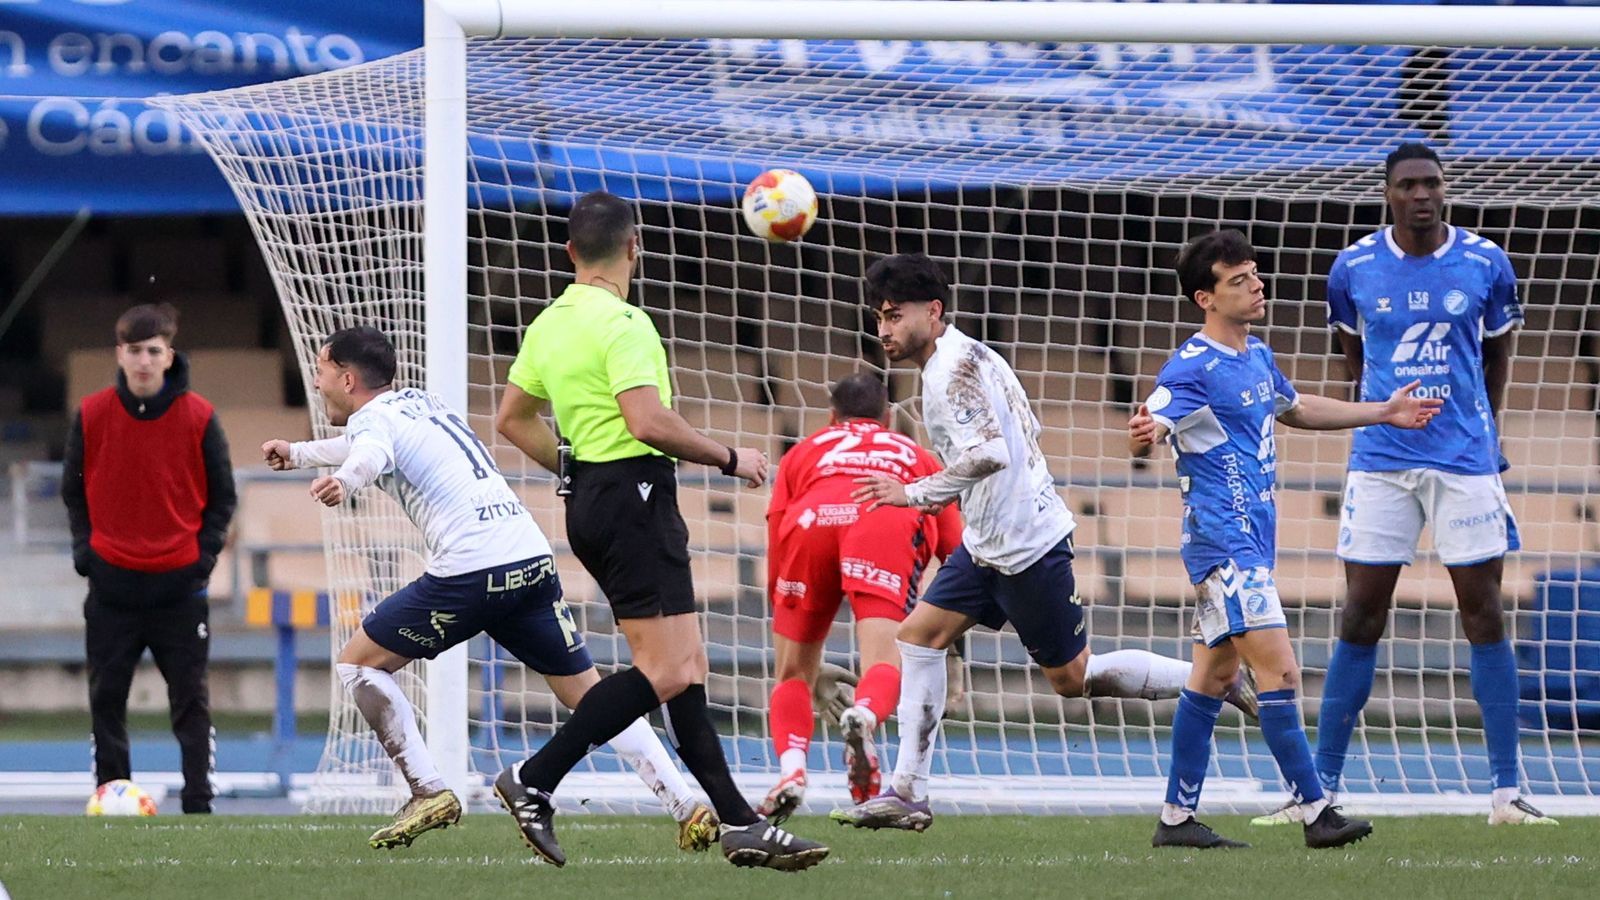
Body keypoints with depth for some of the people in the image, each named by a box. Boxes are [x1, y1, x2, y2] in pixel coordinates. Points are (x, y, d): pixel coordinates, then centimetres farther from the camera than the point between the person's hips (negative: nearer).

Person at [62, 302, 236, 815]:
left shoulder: (198, 417, -5)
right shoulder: (92, 415, -1)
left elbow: (222, 496, 4)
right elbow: (74, 490, 10)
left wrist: (205, 552, -6)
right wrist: (84, 548, 0)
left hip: (180, 583, -1)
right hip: (112, 584, 2)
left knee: (191, 700, -1)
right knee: (106, 698, 4)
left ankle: (198, 802, 1)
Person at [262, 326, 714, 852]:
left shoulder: (372, 417, 1)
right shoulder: (419, 402, 25)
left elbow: (370, 457, -27)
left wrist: (342, 482, -49)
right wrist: (298, 454, 60)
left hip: (470, 572, -8)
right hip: (534, 559, 8)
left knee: (358, 663, 8)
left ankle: (428, 792, 1)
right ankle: (688, 810, -1)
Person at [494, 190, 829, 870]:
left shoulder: (550, 323, 13)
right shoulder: (622, 322, -14)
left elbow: (512, 419, 20)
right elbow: (648, 422, -23)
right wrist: (728, 458, -11)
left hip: (590, 498, 10)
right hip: (635, 495, -10)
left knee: (685, 666, 8)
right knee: (666, 671, -12)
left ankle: (739, 823, 6)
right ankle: (533, 781, -14)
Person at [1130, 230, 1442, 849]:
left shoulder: (1258, 357, 13)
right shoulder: (1192, 367, -15)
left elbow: (1294, 409, 33)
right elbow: (1148, 433, -26)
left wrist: (1383, 413, 35)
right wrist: (1145, 436, -50)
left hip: (1252, 539, 9)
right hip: (1223, 541, -9)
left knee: (1213, 676, 11)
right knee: (1279, 671, -13)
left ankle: (1177, 818, 15)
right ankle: (1315, 814, -12)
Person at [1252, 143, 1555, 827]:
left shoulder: (1485, 264, -1)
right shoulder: (1354, 269, 0)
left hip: (1465, 458, 0)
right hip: (1380, 459, 0)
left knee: (1485, 616, -2)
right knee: (1360, 622, 0)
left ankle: (1505, 791, 1)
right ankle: (1321, 789, 6)